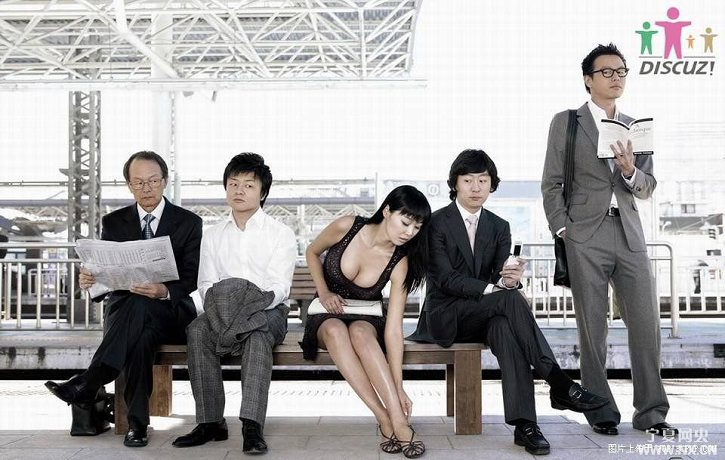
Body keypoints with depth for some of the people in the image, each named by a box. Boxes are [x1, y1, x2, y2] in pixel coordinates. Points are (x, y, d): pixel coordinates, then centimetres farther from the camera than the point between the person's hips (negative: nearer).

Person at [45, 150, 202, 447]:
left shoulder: (189, 223, 4)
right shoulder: (114, 223, 11)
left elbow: (191, 278, -6)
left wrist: (165, 291, -30)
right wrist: (89, 280, -22)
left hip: (172, 314, -1)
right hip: (124, 309, 2)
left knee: (139, 306, -39)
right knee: (141, 335, -38)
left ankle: (87, 384, -39)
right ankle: (137, 422, -36)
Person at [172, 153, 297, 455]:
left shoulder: (281, 234, 4)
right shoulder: (213, 236, 16)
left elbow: (279, 287, -6)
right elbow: (206, 284, 7)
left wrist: (251, 303, -24)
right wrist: (219, 303, -16)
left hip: (268, 310, -3)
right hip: (222, 311, 3)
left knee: (258, 334, -38)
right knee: (197, 330, -30)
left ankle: (252, 426, -44)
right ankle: (210, 422, -26)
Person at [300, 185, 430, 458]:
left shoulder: (399, 262, -14)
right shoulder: (346, 227, -15)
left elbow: (394, 329, -19)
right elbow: (312, 252, 7)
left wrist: (398, 387, -24)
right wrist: (324, 293, -7)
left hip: (367, 320, 0)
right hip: (326, 317, 0)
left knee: (359, 332, -38)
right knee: (335, 329, -38)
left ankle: (399, 422, -43)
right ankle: (385, 421, -42)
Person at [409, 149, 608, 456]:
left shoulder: (499, 227, 11)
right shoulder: (437, 223, -4)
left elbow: (501, 278, -2)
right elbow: (445, 279, -14)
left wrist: (510, 279, -28)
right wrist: (492, 288, -27)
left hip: (485, 316, 4)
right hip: (446, 316, -4)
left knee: (505, 327, -36)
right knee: (511, 299, -32)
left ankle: (524, 424, -42)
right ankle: (559, 385, -33)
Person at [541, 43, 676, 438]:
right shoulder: (565, 123, 5)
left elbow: (648, 188, 14)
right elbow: (551, 184, 3)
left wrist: (630, 170, -7)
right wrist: (562, 229, -7)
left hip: (629, 235, 4)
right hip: (586, 237, -3)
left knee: (647, 323, 0)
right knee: (592, 328, 2)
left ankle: (651, 412, 10)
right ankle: (600, 412, 12)